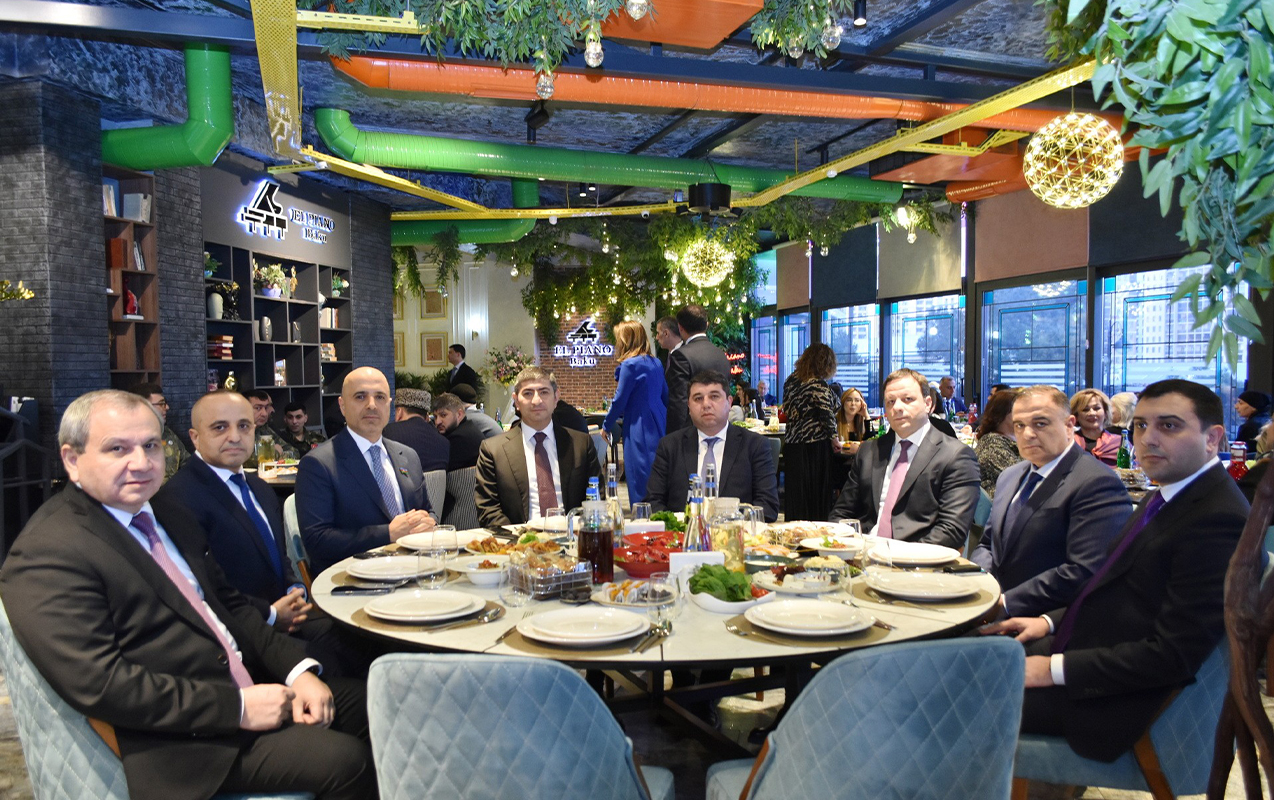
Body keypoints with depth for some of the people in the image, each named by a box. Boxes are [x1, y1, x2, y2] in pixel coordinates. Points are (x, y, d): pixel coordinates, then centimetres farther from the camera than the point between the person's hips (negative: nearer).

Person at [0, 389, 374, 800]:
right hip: (183, 741, -9)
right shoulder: (46, 554, -14)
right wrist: (237, 707, -22)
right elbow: (98, 684, -22)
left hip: (248, 685, 9)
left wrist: (298, 669, -2)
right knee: (346, 762, -22)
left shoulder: (172, 520, 14)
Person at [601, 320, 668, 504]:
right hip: (659, 425, 8)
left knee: (641, 483, -3)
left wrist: (606, 426, 4)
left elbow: (619, 400, -10)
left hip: (640, 430, -8)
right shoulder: (655, 362, 10)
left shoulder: (630, 365, -14)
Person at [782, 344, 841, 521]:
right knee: (816, 494, 4)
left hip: (792, 444, 6)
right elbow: (828, 415, -15)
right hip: (815, 445, -6)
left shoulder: (791, 380, 8)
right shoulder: (818, 385, -13)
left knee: (795, 493, 12)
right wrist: (834, 438, -4)